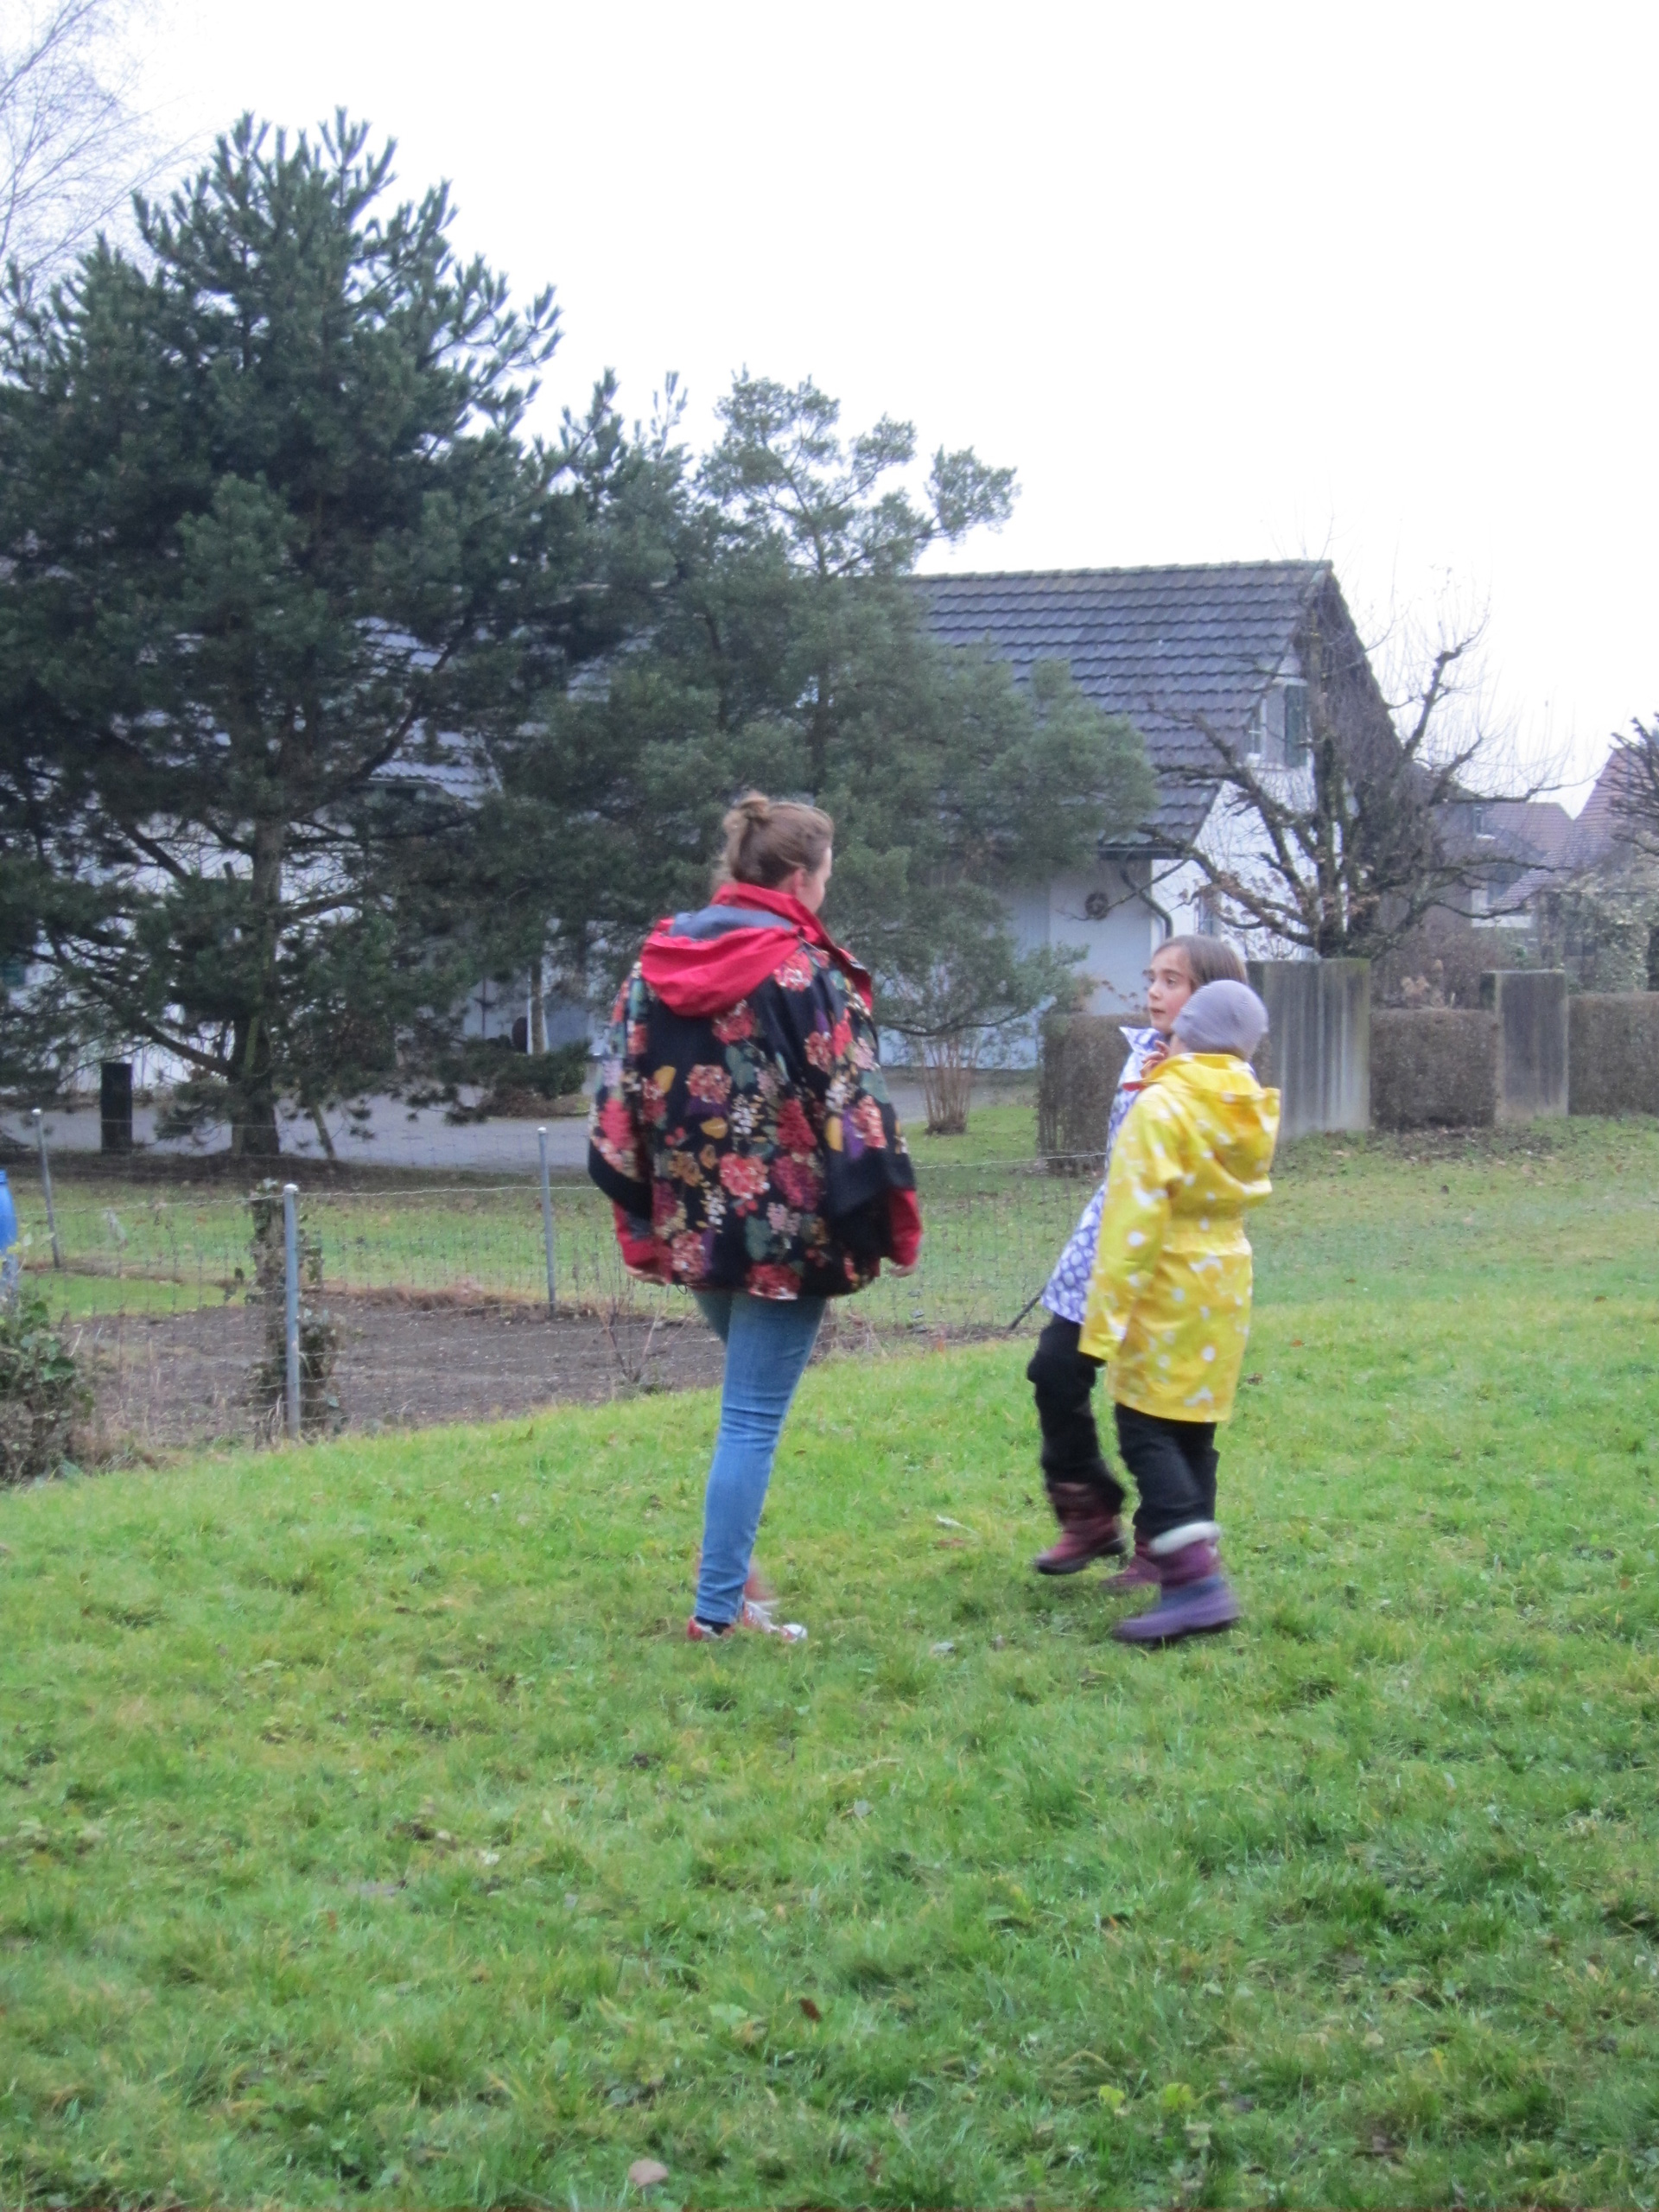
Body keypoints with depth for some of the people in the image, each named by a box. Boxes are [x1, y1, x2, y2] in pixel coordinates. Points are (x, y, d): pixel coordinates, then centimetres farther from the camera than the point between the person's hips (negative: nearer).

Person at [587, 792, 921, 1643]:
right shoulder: (804, 970, -13)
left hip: (693, 1223, 6)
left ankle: (730, 1562, 21)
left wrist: (640, 1209, 17)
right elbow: (850, 1104, -14)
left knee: (750, 1398, 25)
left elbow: (622, 1097, 9)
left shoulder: (656, 961, 7)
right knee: (754, 1416, 1)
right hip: (784, 1228, -6)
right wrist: (890, 1220, -6)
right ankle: (719, 1608, 4)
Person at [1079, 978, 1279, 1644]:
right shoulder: (1252, 1110, 6)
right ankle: (1185, 1562, 18)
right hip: (1225, 1282, 8)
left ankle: (1196, 1581, -18)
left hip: (1168, 1289, -8)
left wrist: (1109, 1309, -20)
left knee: (1146, 1430, -8)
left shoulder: (1161, 1106, -17)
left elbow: (1137, 1216, -21)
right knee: (1194, 1431, 14)